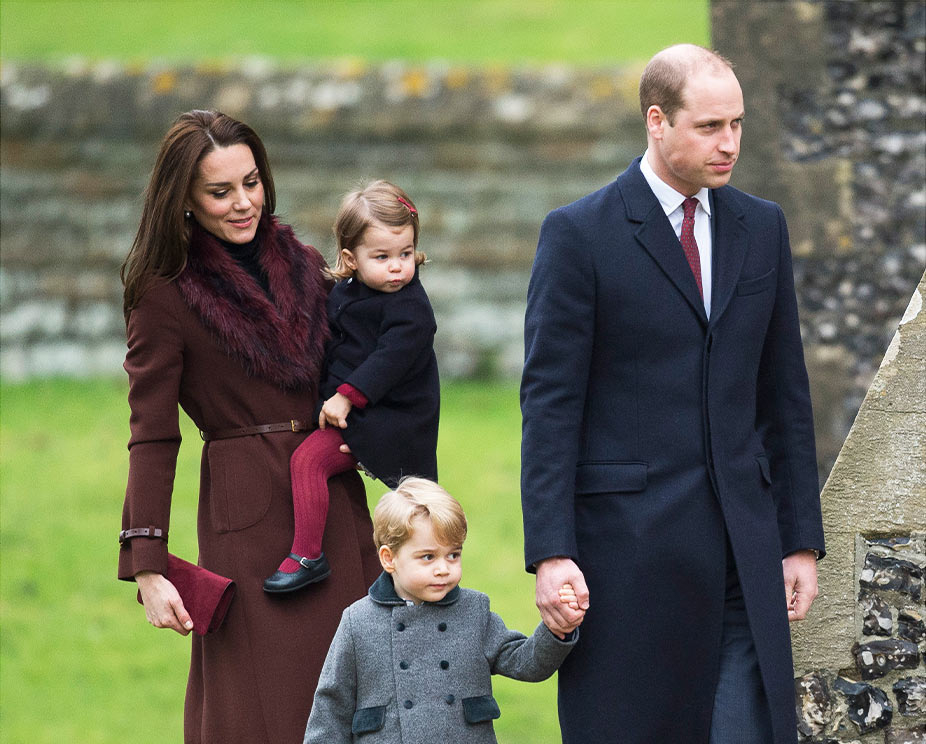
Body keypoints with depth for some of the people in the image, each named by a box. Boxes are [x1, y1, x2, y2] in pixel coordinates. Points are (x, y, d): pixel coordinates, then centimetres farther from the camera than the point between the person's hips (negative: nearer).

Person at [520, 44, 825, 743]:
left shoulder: (762, 228, 12)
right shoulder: (579, 234, -3)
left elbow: (786, 395, 15)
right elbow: (549, 403, -6)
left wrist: (802, 540, 10)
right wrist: (550, 555, -13)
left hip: (743, 547, 4)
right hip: (626, 545, -4)